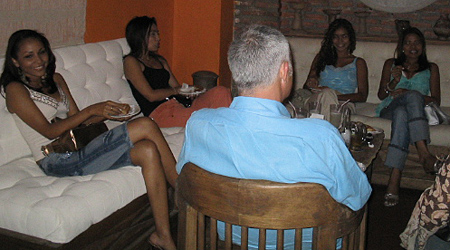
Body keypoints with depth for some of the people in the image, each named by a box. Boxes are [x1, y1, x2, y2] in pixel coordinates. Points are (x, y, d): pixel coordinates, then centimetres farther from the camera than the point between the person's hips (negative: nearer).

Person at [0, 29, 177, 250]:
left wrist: (107, 113, -3)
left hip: (78, 149, 7)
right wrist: (91, 110, -17)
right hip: (57, 161, -7)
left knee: (148, 150, -20)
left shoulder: (56, 80, 20)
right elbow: (49, 131, -12)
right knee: (146, 126, -22)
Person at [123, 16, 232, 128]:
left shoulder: (160, 60, 27)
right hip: (159, 112, -8)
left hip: (180, 104, 8)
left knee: (221, 92, -19)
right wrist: (175, 91, 5)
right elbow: (151, 95, -8)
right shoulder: (131, 61, 2)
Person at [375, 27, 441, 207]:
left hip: (419, 112, 0)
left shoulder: (431, 68, 21)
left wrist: (407, 92, -7)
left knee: (402, 113, -39)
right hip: (389, 109, 0)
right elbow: (381, 95, 16)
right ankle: (424, 152, -51)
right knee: (413, 95, -36)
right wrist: (394, 82, -5)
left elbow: (436, 100, 9)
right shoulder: (391, 64, 24)